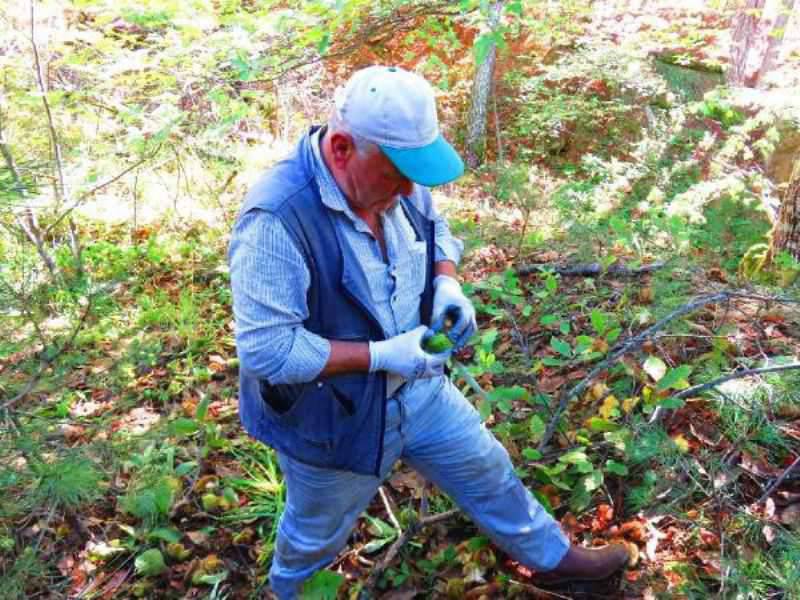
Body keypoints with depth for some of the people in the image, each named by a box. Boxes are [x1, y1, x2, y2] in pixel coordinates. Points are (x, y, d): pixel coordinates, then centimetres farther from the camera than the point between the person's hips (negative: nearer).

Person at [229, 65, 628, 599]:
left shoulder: (395, 178, -11)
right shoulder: (277, 222, -34)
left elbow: (436, 231, 9)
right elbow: (265, 349, -33)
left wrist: (447, 283, -13)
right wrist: (381, 355, -31)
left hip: (416, 388, 6)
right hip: (332, 417, -6)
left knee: (486, 472, 24)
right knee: (316, 535, 23)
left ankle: (553, 557, 52)